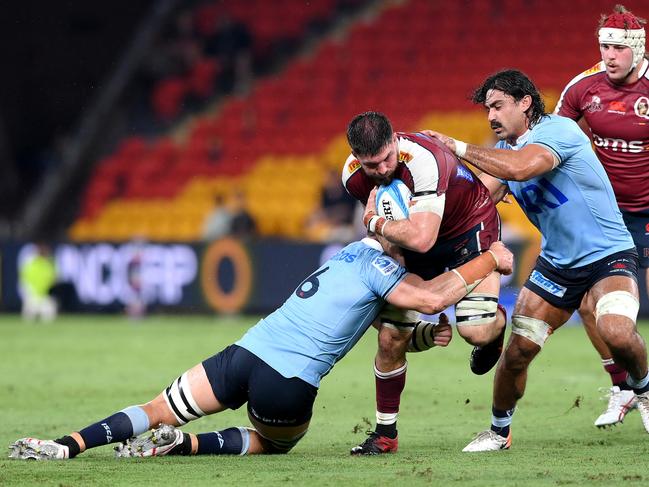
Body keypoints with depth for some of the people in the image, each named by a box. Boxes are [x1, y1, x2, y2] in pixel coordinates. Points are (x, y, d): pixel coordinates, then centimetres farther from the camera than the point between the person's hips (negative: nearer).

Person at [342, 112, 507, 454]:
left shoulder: (422, 160, -38)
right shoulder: (353, 176, -17)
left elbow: (421, 239, -45)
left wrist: (375, 222, -30)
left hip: (471, 227, -5)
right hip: (415, 238, 5)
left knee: (476, 331, -23)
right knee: (390, 338, -6)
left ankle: (498, 322, 17)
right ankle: (385, 432, 13)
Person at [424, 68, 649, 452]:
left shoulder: (558, 130, -19)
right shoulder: (505, 151, 8)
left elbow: (519, 168, -35)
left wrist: (457, 147, -27)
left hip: (609, 257, -7)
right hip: (557, 263, 7)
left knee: (617, 333, -31)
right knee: (517, 351, -1)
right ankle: (499, 431, 22)